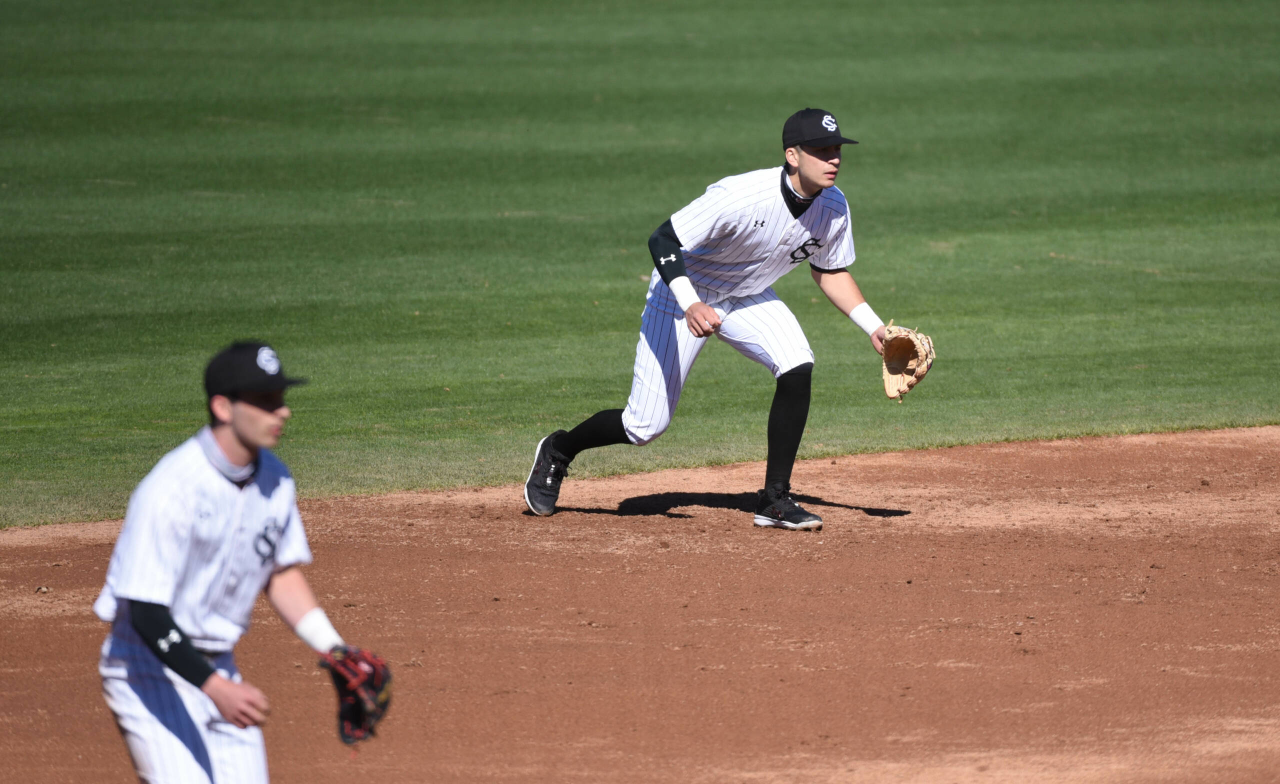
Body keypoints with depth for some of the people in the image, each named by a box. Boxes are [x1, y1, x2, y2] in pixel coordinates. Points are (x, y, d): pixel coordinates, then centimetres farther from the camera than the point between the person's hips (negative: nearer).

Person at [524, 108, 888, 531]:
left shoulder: (833, 208, -16)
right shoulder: (741, 196, -36)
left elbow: (830, 271, 3)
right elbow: (663, 240, -33)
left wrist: (874, 327, -7)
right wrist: (690, 305, -48)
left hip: (748, 298, 5)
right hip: (684, 294, -5)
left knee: (798, 369, -22)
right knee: (645, 426, -3)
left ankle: (775, 500, -10)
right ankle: (558, 451, 29)